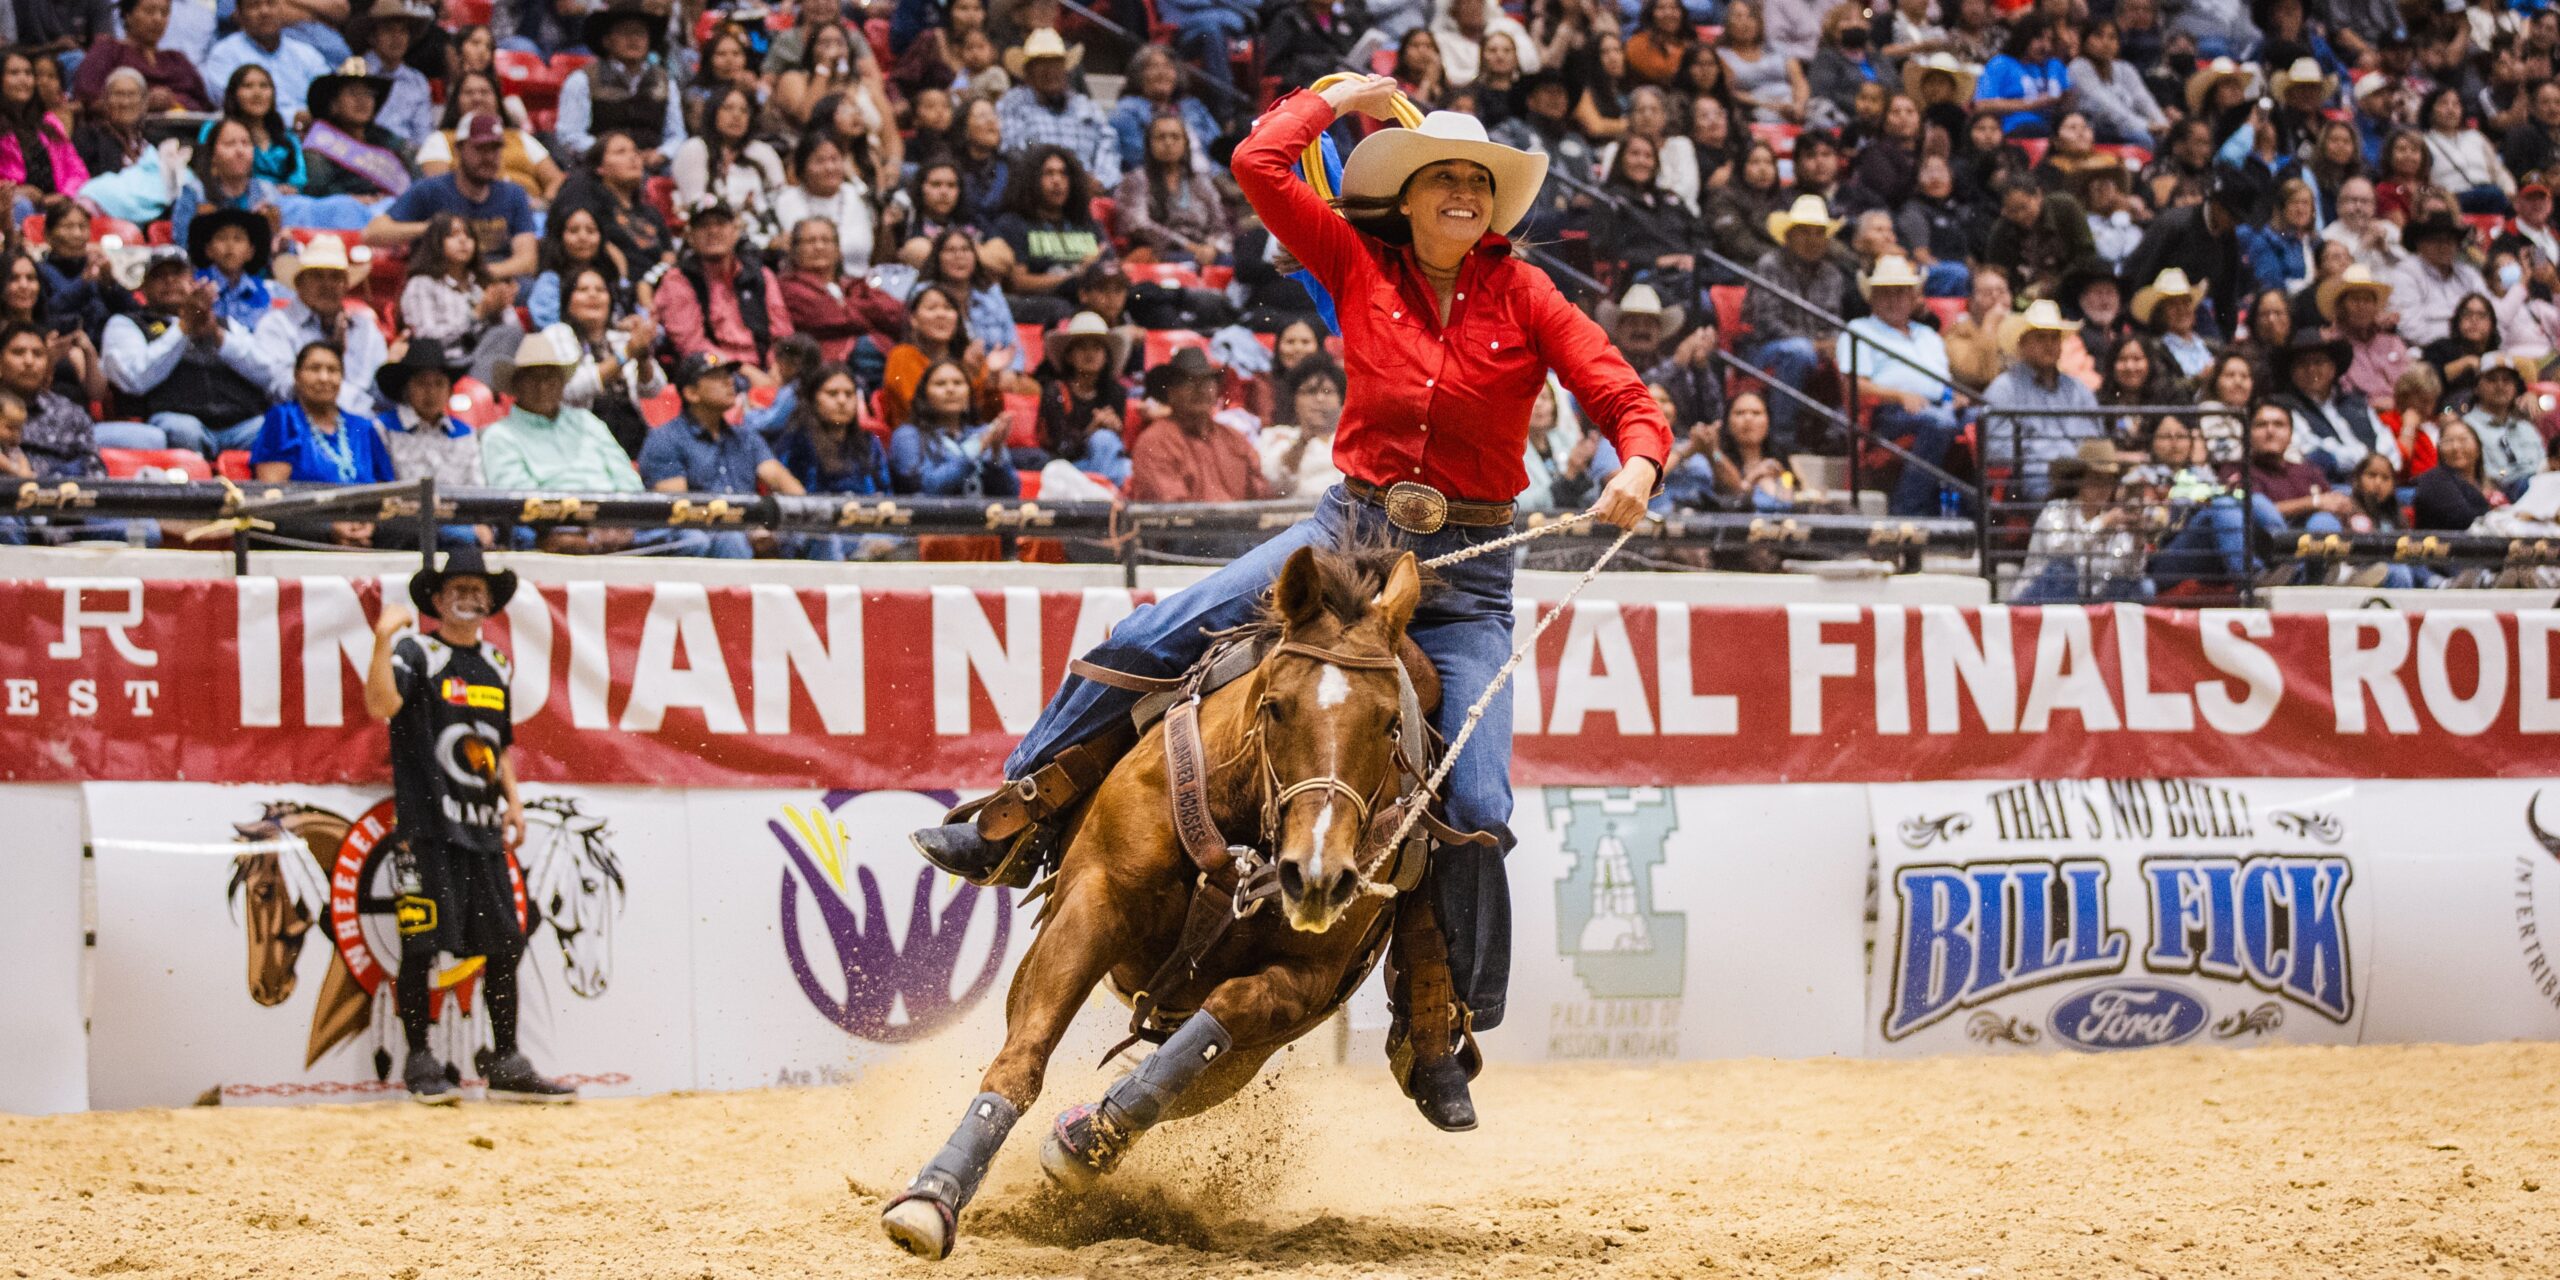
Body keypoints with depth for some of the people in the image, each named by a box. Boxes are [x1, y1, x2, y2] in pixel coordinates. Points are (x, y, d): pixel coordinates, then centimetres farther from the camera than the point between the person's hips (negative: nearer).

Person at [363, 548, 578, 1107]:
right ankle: (420, 1063, 2)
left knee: (505, 945, 5)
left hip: (484, 831, 6)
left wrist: (512, 799, 14)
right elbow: (380, 705, -22)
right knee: (421, 945, -7)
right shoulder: (417, 653, -3)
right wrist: (384, 642, -32)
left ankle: (507, 1066, 12)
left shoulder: (496, 664, 18)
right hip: (427, 829, -6)